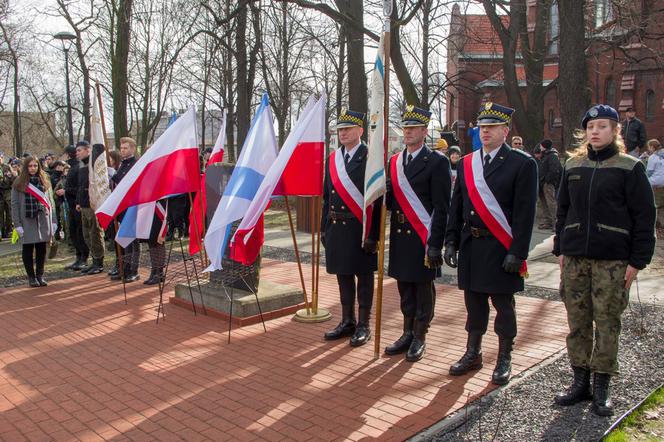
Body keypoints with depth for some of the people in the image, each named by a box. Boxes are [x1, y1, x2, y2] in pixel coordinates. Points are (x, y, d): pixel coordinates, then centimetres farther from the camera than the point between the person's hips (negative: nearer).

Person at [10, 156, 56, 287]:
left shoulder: (45, 181, 9)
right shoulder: (19, 183, 2)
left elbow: (51, 201, 9)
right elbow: (14, 204, -1)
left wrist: (53, 221, 4)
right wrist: (17, 224, -8)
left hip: (43, 219, 2)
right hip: (27, 221, -2)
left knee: (41, 249, 5)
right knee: (28, 249, 5)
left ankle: (40, 275, 15)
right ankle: (31, 277, 13)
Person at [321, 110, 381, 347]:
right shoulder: (332, 159, 12)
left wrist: (373, 234, -16)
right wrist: (324, 227, 11)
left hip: (360, 227, -6)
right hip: (337, 227, 6)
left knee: (363, 277, 5)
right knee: (343, 275, 13)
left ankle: (363, 326, 16)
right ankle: (347, 321, 27)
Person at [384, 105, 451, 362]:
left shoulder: (437, 162, -7)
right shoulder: (394, 162, 11)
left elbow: (441, 208, -11)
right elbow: (390, 201, 13)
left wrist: (435, 244, -15)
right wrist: (384, 193, -10)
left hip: (423, 237, -5)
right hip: (399, 236, 6)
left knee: (423, 288, 6)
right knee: (405, 287, 14)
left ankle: (420, 338, 18)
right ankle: (407, 334, 27)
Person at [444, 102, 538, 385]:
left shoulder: (522, 164, -6)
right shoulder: (466, 163, 10)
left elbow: (525, 213, -10)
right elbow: (456, 206, 11)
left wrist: (517, 253, -14)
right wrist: (451, 241, 4)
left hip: (501, 248, -4)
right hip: (471, 245, 5)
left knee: (503, 305, 7)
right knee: (474, 302, 14)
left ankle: (504, 360, 21)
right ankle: (473, 354, 28)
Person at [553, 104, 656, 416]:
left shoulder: (629, 168, -1)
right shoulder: (573, 166, 10)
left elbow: (644, 217, -2)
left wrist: (637, 261, -7)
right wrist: (560, 249, 11)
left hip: (612, 261, -4)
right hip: (575, 258, 4)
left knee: (607, 323, 2)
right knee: (577, 322, 8)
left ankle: (601, 388, 14)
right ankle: (580, 381, 20)